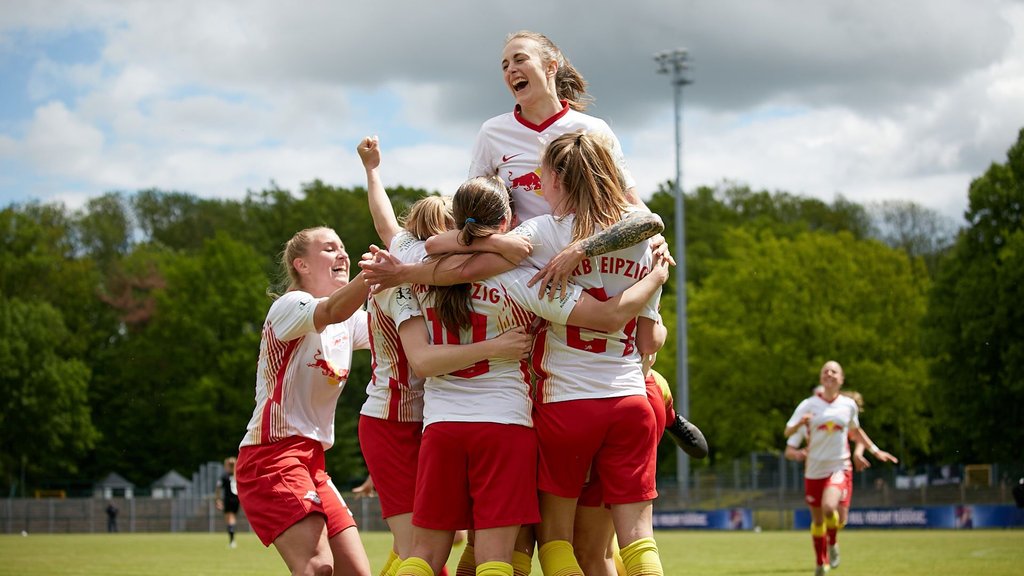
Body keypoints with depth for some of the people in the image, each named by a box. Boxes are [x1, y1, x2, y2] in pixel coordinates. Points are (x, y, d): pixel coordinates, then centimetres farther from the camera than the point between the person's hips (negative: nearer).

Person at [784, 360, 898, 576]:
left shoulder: (849, 405, 2)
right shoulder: (808, 405, -3)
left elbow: (856, 431, 21)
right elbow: (788, 432, -7)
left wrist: (875, 451, 22)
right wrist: (800, 423, -27)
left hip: (839, 467, -1)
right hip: (814, 470, 1)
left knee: (830, 508, -27)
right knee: (818, 519, 9)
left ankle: (832, 543, 3)